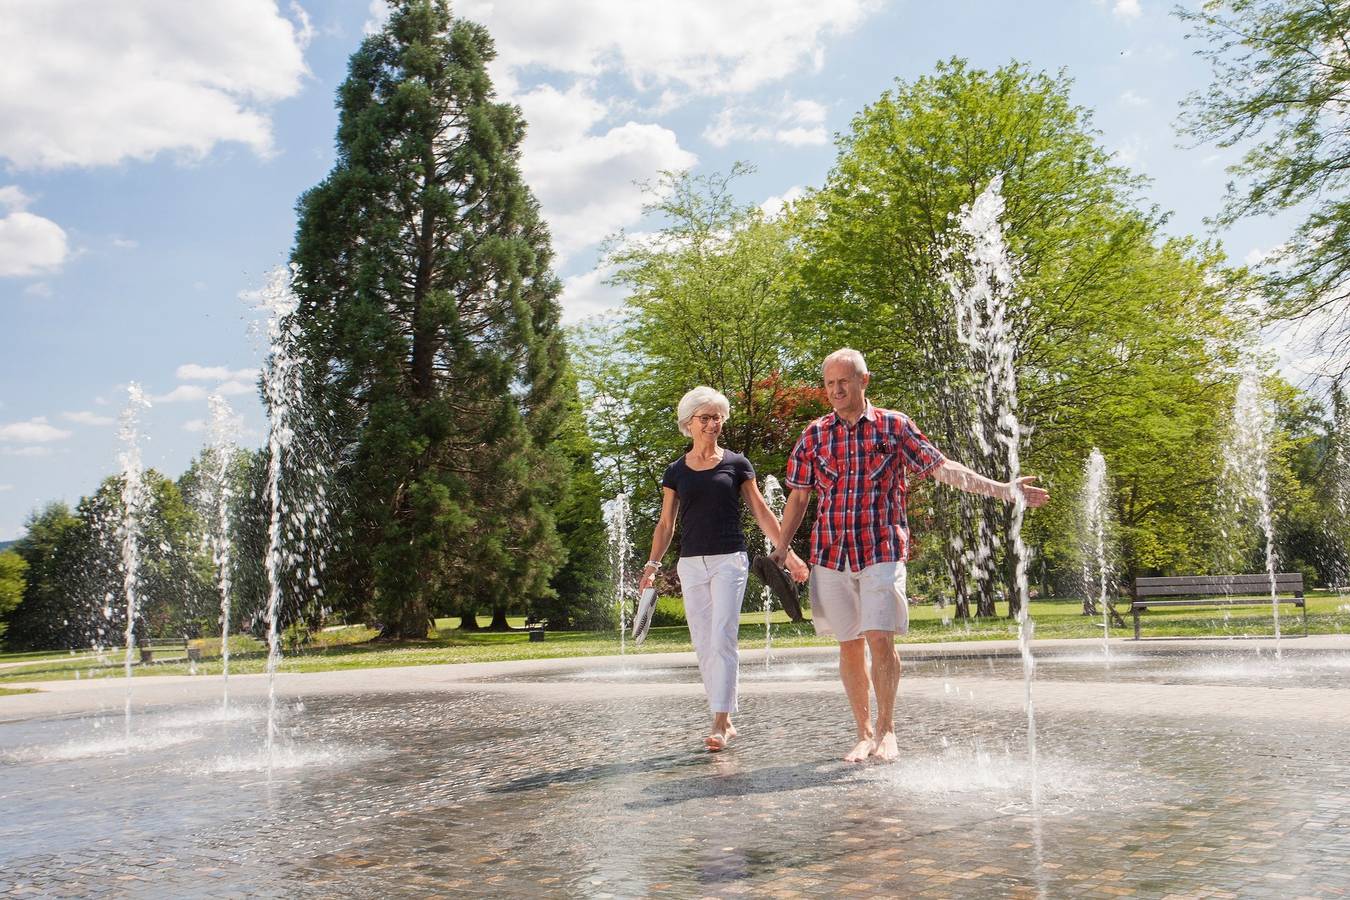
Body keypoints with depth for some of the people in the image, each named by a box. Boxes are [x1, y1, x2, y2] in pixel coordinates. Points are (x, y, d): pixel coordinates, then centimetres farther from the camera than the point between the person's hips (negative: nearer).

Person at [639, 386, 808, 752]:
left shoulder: (736, 464, 4)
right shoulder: (676, 471, 9)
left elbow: (761, 512, 6)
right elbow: (666, 523, 12)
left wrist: (787, 553, 2)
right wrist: (653, 564, 1)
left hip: (729, 560, -3)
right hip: (691, 563, 3)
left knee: (722, 639, -13)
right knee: (703, 645, 3)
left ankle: (720, 723, -10)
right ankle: (727, 721, 12)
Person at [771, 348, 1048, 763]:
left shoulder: (894, 425, 3)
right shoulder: (815, 434, 8)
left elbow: (942, 468, 3)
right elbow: (798, 497, 12)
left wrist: (1001, 489, -3)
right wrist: (781, 551, 8)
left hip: (882, 552, -2)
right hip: (830, 554, 2)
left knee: (880, 639, -13)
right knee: (849, 645, 7)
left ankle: (886, 729, 6)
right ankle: (864, 733, 20)